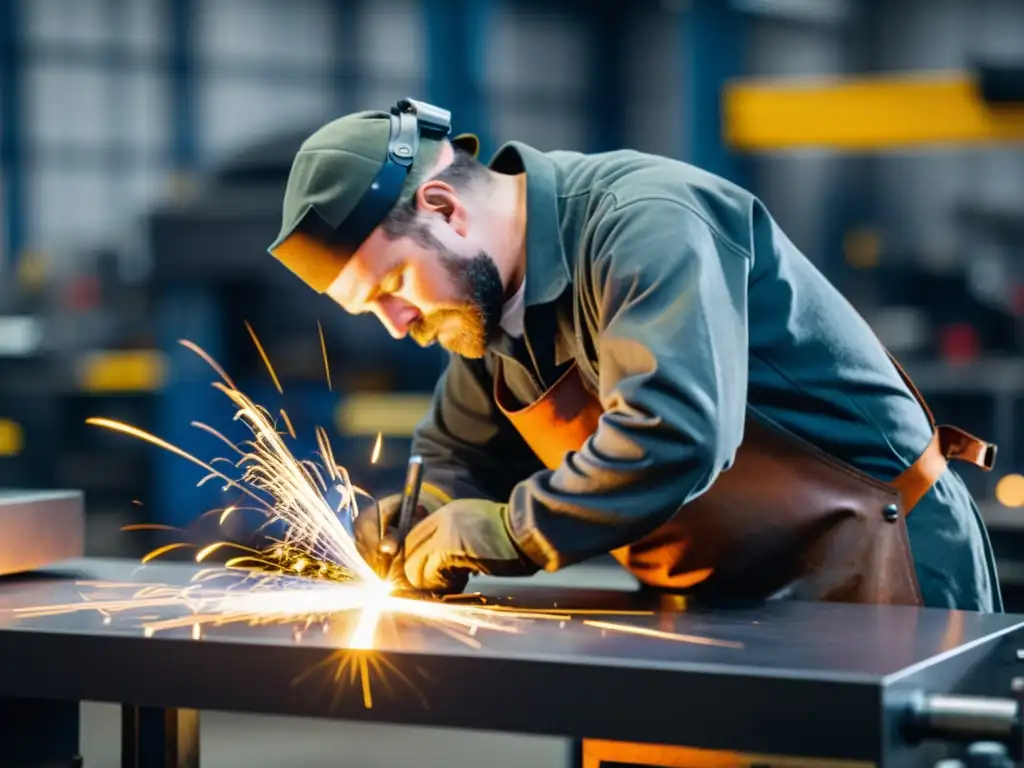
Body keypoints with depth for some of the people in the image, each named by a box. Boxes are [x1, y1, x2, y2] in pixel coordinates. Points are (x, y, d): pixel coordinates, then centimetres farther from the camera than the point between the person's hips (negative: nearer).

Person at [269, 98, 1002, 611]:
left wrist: (511, 530, -26)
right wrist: (404, 521, -4)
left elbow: (673, 434, -37)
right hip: (740, 603, 8)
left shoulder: (644, 221, -24)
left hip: (874, 569, -8)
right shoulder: (495, 304, 5)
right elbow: (454, 461, 18)